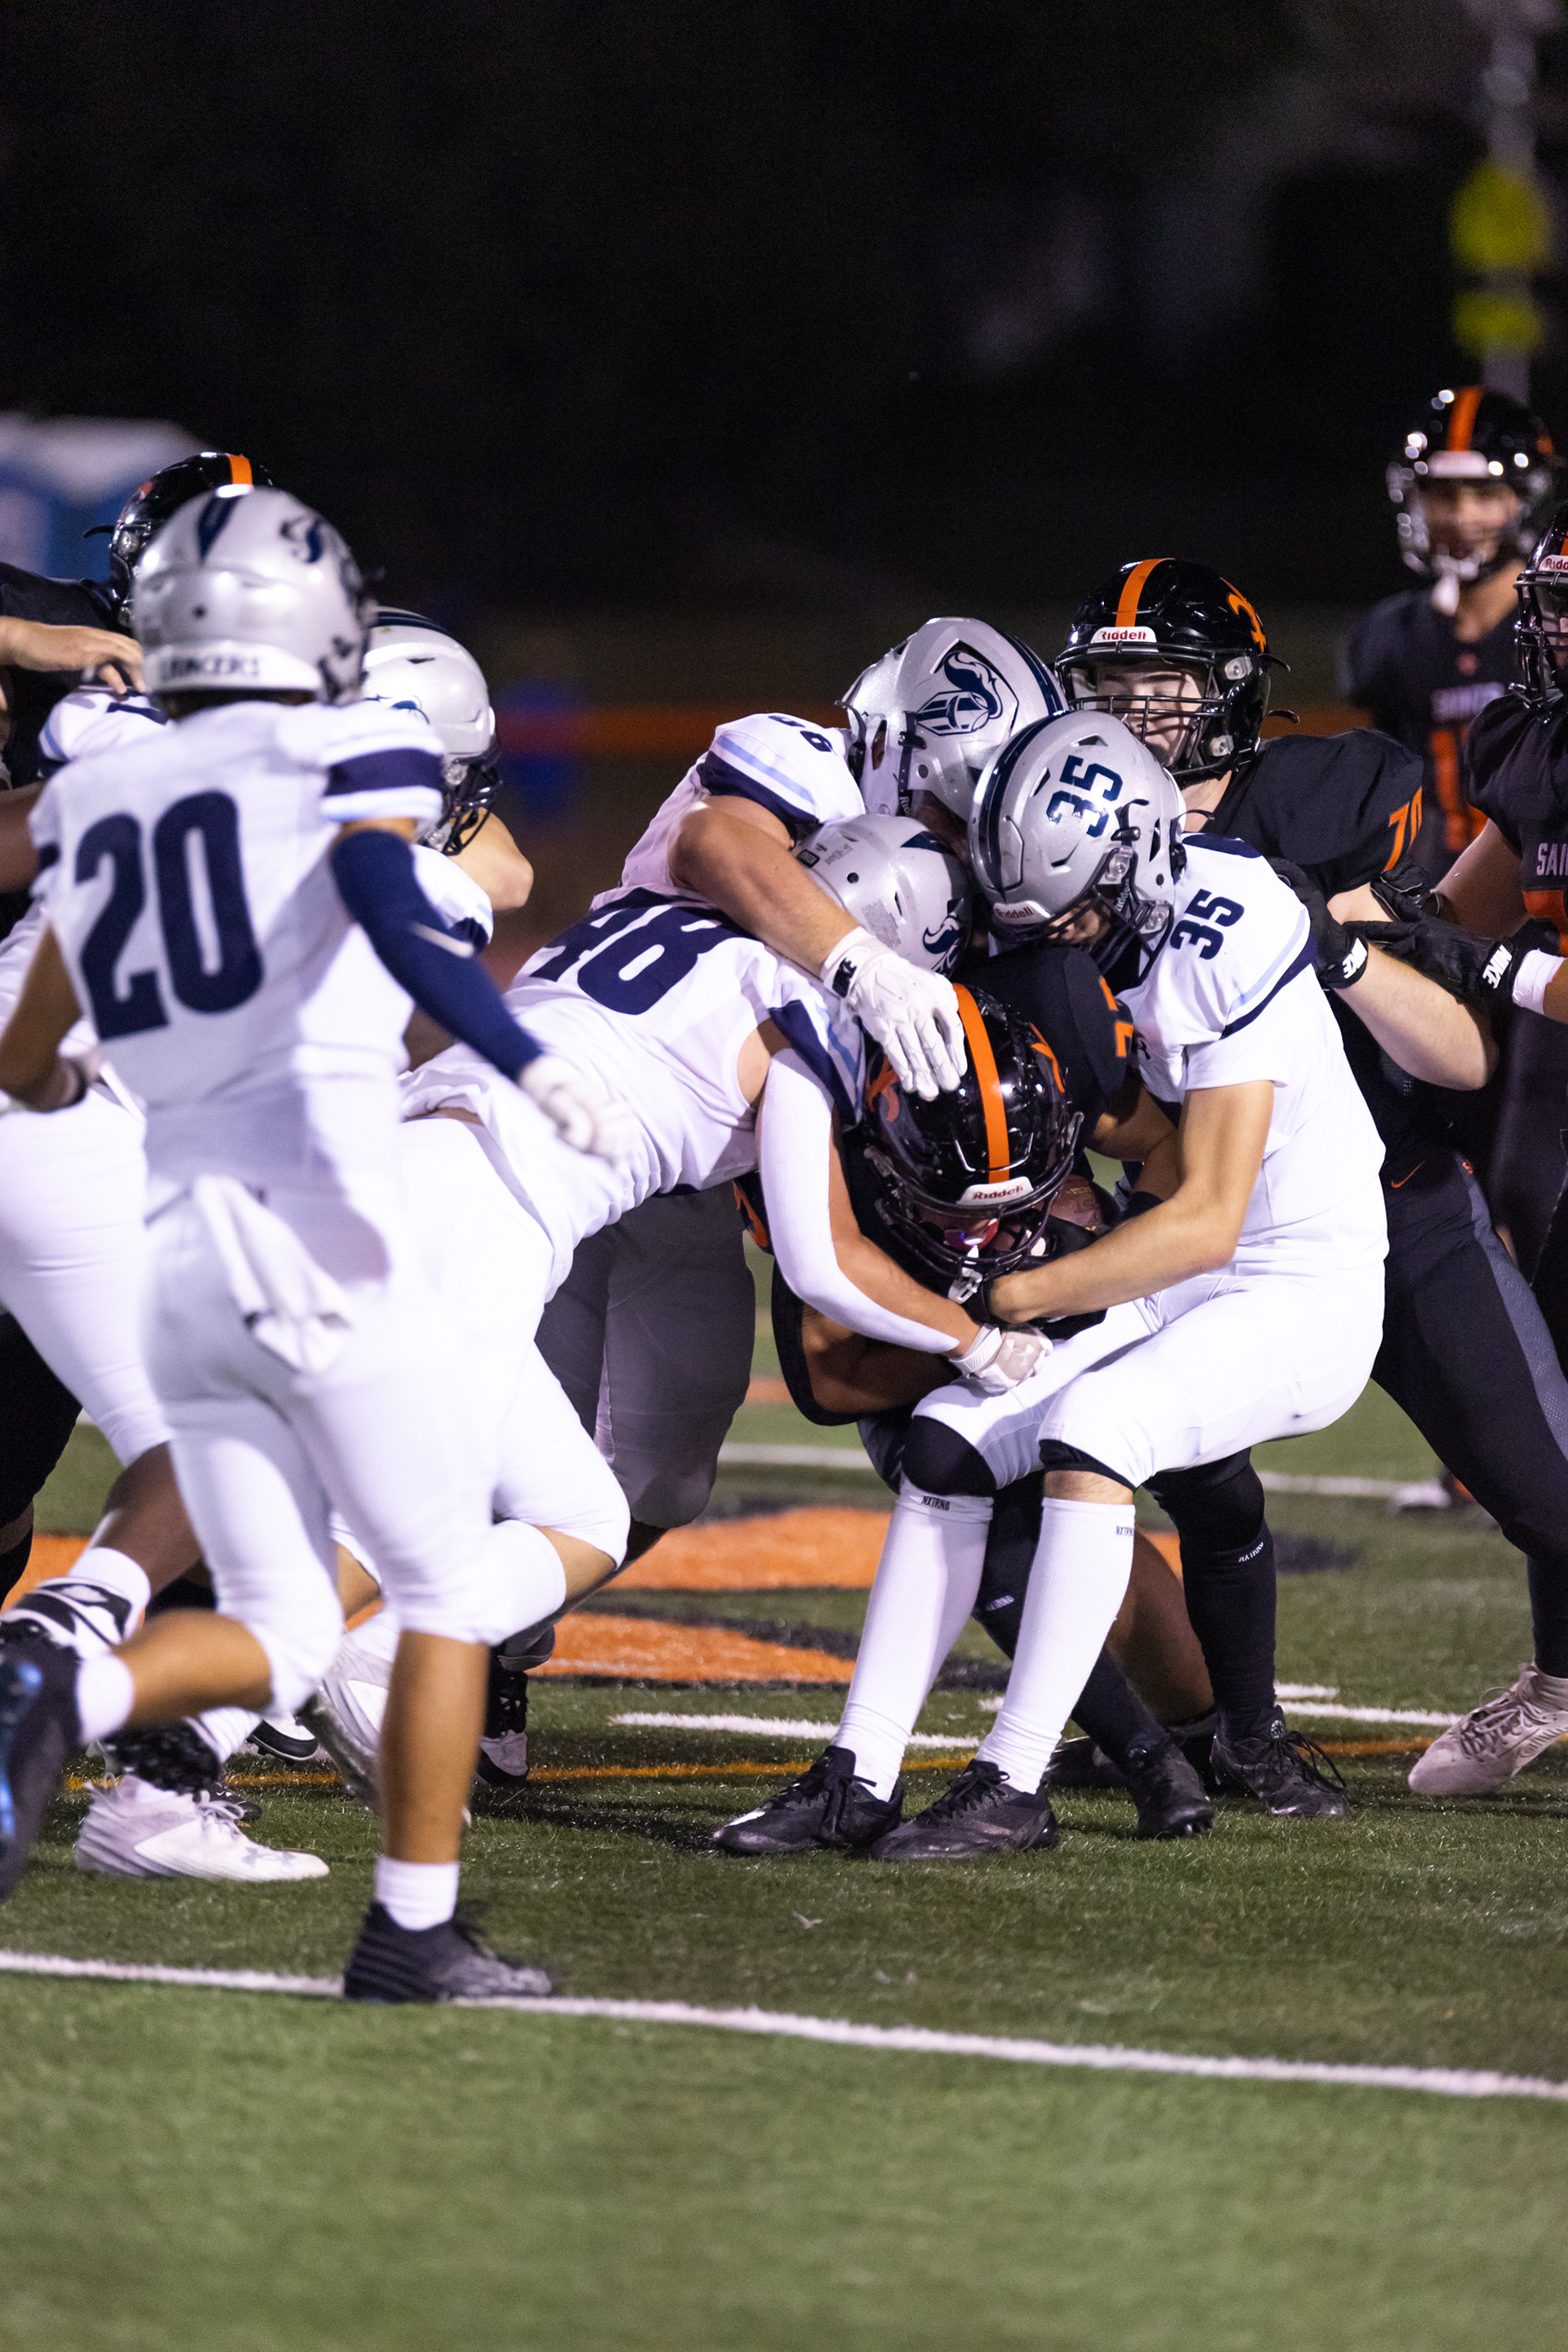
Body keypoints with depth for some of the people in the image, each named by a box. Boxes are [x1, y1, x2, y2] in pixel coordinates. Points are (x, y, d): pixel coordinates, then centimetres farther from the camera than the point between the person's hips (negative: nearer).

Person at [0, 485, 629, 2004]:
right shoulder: (350, 760, -1)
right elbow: (388, 907, -23)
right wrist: (530, 1068, -30)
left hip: (178, 1254, 6)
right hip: (319, 1236, -6)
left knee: (280, 1630, 8)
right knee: (450, 1583, 8)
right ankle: (412, 1930, 3)